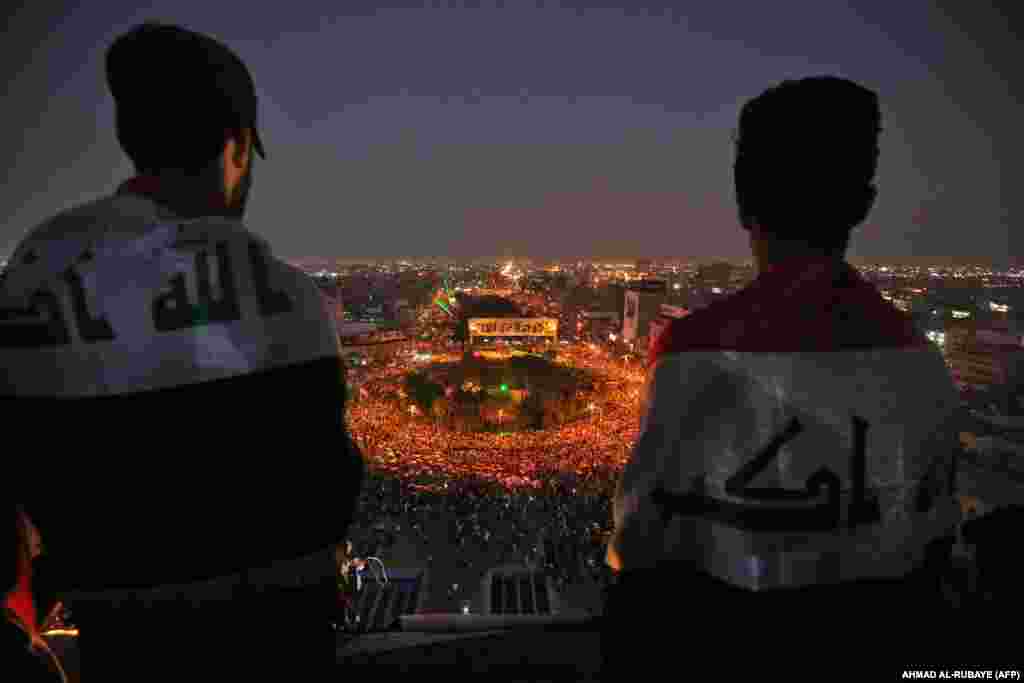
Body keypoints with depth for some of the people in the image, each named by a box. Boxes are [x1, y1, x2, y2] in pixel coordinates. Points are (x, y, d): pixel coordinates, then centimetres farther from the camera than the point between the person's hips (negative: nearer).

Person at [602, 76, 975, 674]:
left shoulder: (704, 354, -26)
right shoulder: (922, 362, -8)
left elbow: (646, 562, -20)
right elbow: (929, 555, 3)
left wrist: (624, 663, -4)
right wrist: (894, 650, 17)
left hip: (725, 653, -4)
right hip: (871, 658, 5)